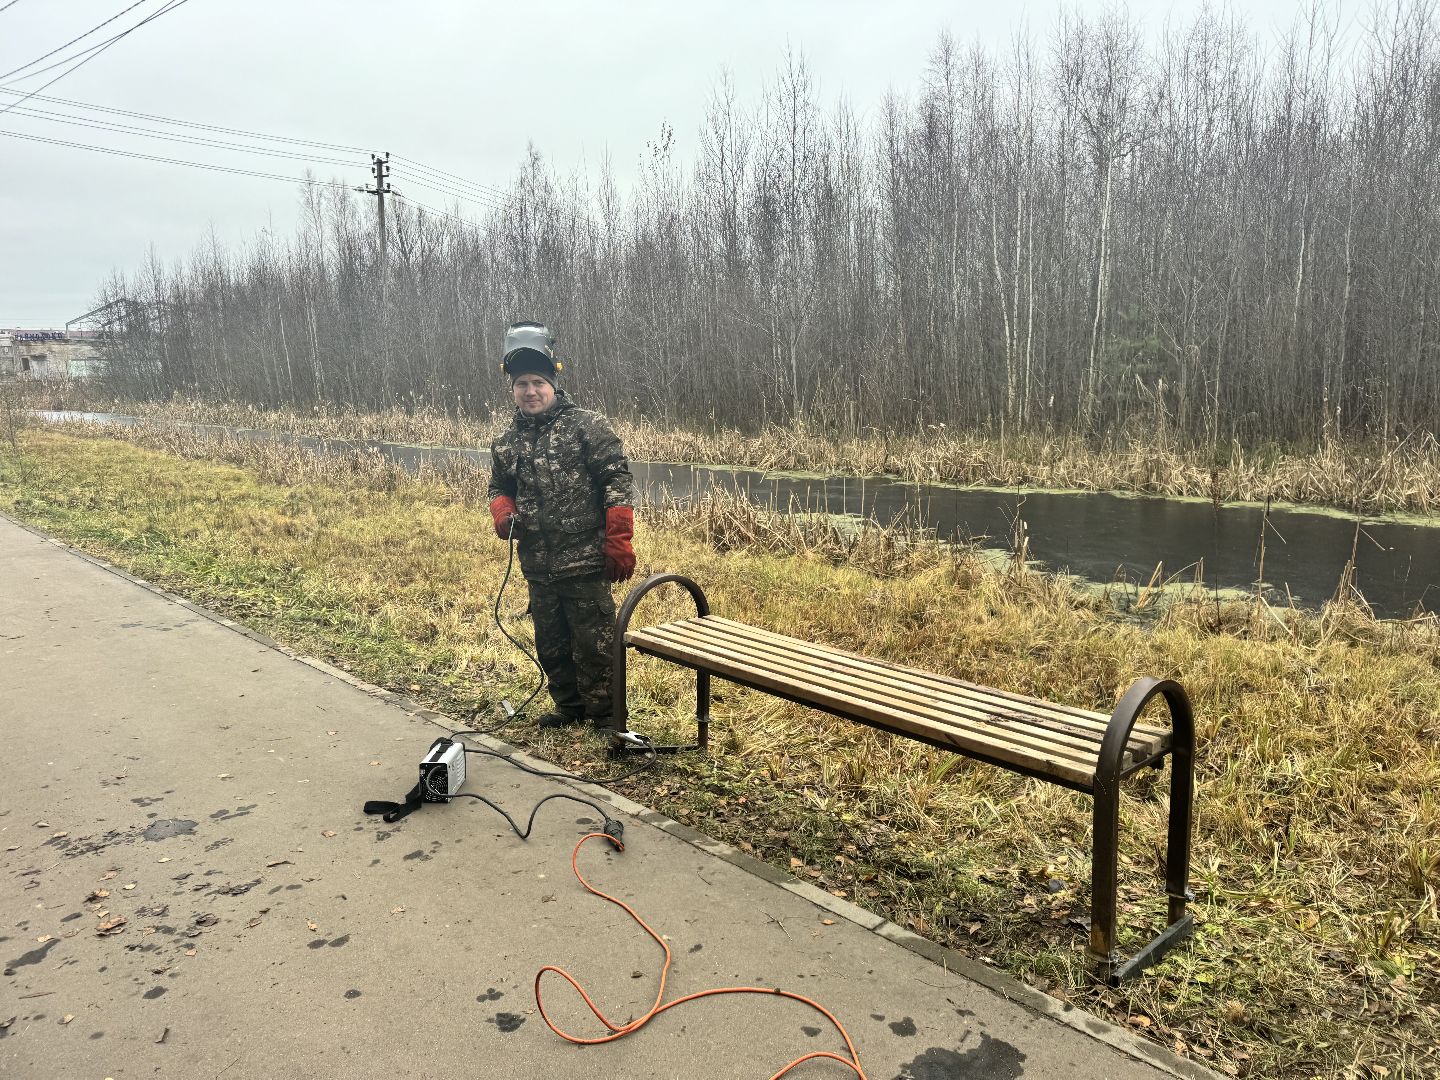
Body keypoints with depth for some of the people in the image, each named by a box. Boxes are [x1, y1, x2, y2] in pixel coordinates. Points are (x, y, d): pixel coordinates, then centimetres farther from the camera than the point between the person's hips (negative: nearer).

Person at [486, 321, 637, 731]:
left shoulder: (587, 426, -7)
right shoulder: (506, 442, 11)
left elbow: (618, 483, -11)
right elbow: (500, 488, 24)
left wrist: (618, 542, -16)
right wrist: (503, 514, 0)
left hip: (586, 563, -6)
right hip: (538, 566, 6)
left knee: (594, 644, 1)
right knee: (551, 644, 18)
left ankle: (605, 714, 16)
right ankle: (569, 704, 36)